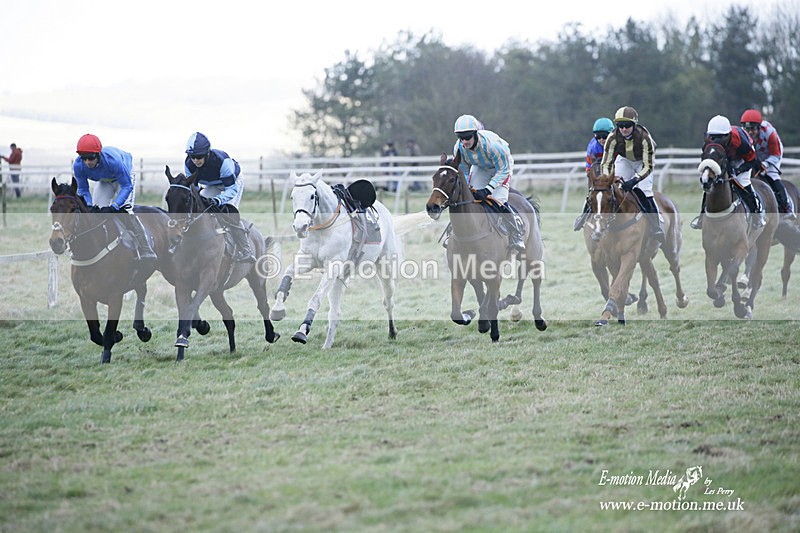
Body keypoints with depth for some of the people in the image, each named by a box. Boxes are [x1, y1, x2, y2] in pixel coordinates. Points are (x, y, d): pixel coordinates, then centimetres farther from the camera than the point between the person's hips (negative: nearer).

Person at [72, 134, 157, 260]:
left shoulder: (112, 160, -44)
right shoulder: (78, 166, -30)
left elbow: (127, 186, -37)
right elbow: (83, 189, -16)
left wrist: (113, 207, -46)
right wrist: (90, 206, -35)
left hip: (124, 175, -5)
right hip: (104, 181, 5)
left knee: (125, 209, -23)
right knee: (95, 210, -7)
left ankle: (146, 254, -21)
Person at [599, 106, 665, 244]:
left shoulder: (644, 137, -37)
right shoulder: (613, 138, -30)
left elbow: (648, 166, -33)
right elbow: (605, 163, -24)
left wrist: (634, 181, -45)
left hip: (642, 161, -3)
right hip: (624, 160, 3)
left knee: (644, 192, -18)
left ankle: (657, 229, -10)